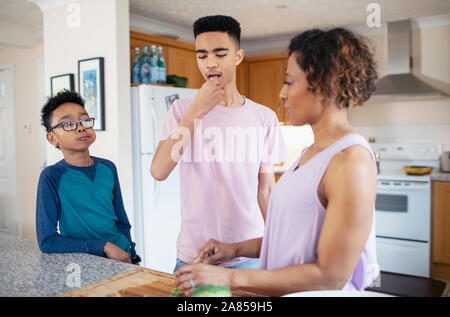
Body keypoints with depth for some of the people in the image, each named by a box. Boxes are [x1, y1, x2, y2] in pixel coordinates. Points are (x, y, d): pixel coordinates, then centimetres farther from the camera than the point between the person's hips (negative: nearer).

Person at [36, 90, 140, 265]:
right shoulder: (52, 177, -9)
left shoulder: (108, 168, 6)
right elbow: (47, 241, -11)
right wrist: (103, 246, -15)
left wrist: (131, 256, 10)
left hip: (121, 257, 6)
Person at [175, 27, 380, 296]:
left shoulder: (352, 161, -17)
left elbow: (331, 277, -18)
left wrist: (231, 278, -16)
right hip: (283, 291, 6)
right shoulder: (312, 152, 9)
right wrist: (237, 249, 5)